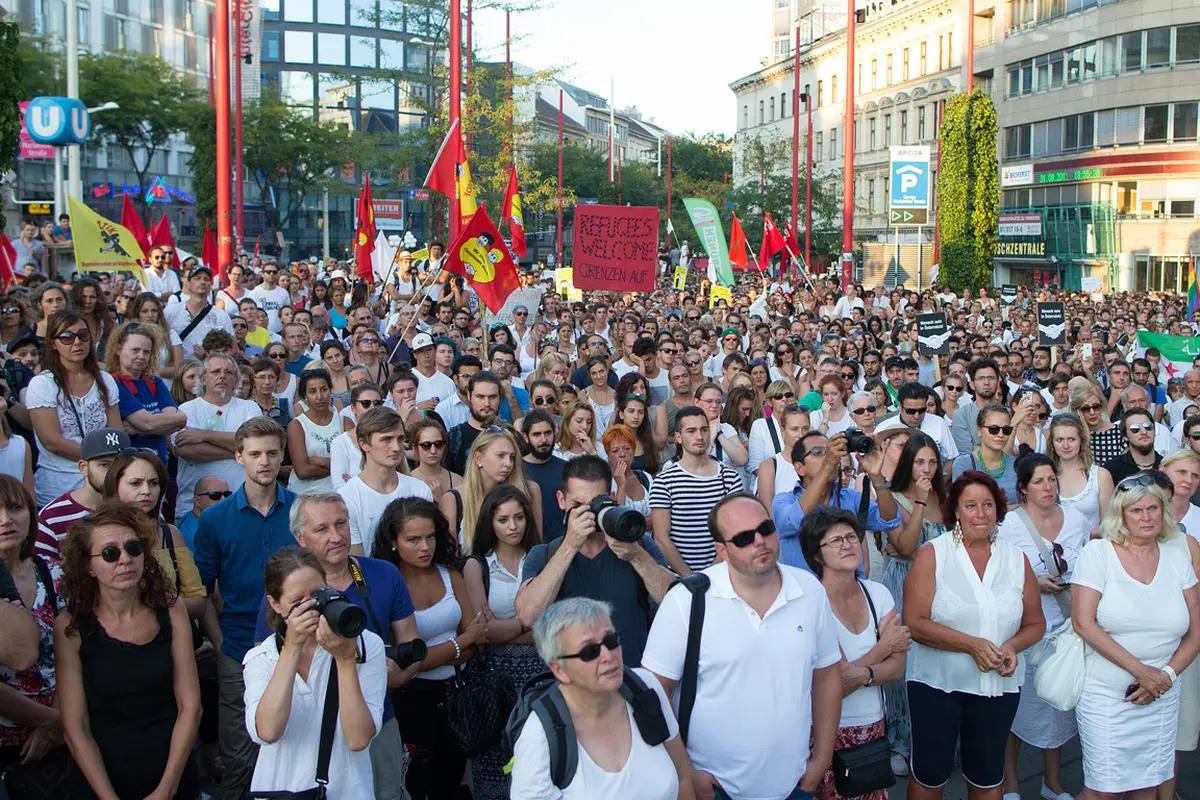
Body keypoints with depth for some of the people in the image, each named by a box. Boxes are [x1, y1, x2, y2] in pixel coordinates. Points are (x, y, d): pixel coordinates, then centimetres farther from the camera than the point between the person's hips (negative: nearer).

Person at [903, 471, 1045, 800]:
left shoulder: (1016, 559, 3)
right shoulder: (932, 554, -8)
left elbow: (1035, 623, 9)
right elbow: (914, 623, -15)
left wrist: (1012, 646, -12)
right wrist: (972, 644, -23)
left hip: (999, 687, 3)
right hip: (937, 685, -3)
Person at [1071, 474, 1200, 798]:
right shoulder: (1098, 552, -5)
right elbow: (1083, 623, -13)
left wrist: (1167, 674, -7)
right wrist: (1141, 670, -15)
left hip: (1161, 699, 4)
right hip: (1105, 696, -4)